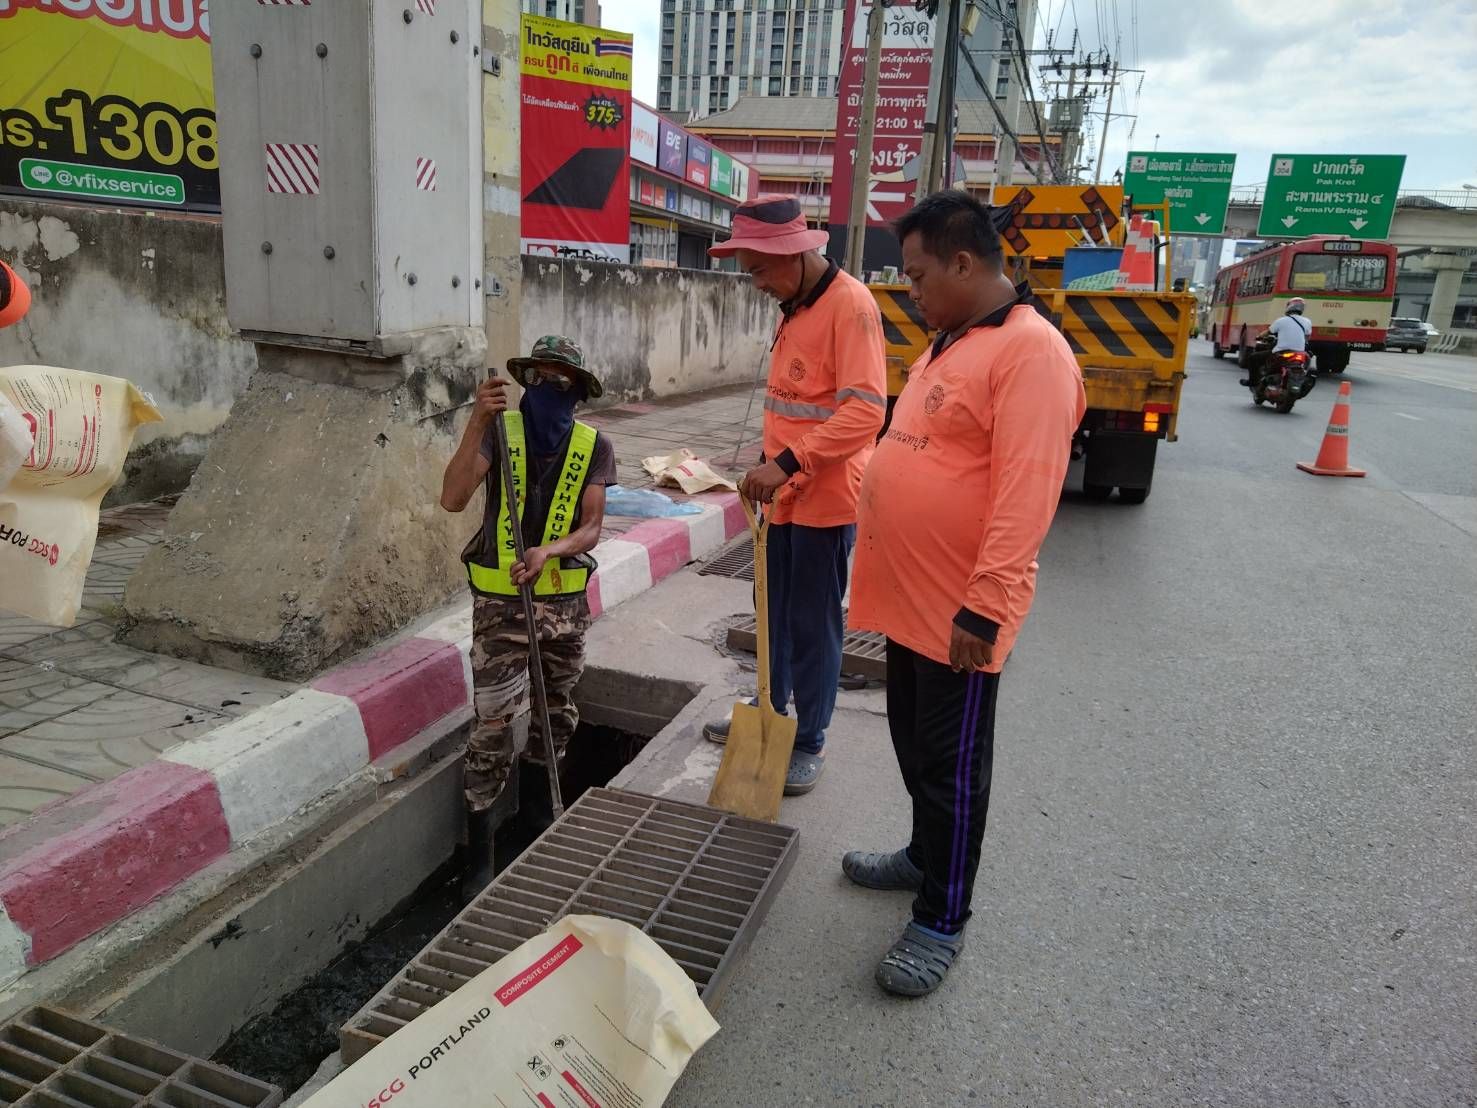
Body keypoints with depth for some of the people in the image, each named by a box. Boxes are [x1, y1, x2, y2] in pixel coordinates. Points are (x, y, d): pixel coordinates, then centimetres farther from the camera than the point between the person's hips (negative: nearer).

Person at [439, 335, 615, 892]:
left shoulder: (593, 447, -2)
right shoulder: (501, 431, -9)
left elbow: (591, 528, -5)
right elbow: (452, 498, -21)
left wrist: (548, 551, -24)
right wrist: (477, 423, -28)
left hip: (565, 600, 3)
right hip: (500, 601, -3)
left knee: (556, 712, 17)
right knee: (497, 727, -6)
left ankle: (537, 805, 42)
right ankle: (479, 851, 9)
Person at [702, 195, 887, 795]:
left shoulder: (850, 305, -16)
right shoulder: (794, 306, 12)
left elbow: (865, 411, -25)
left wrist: (788, 464, -30)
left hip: (825, 498, -9)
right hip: (784, 493, 9)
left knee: (813, 626, 4)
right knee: (774, 615, 19)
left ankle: (809, 743, 19)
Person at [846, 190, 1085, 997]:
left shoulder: (1031, 351, -18)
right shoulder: (950, 341, 13)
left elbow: (1026, 493, -25)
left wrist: (984, 607, -27)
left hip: (959, 613, -9)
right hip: (910, 597, 9)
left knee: (952, 767, 4)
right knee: (914, 745, 22)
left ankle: (940, 922, 20)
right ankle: (925, 857, 42)